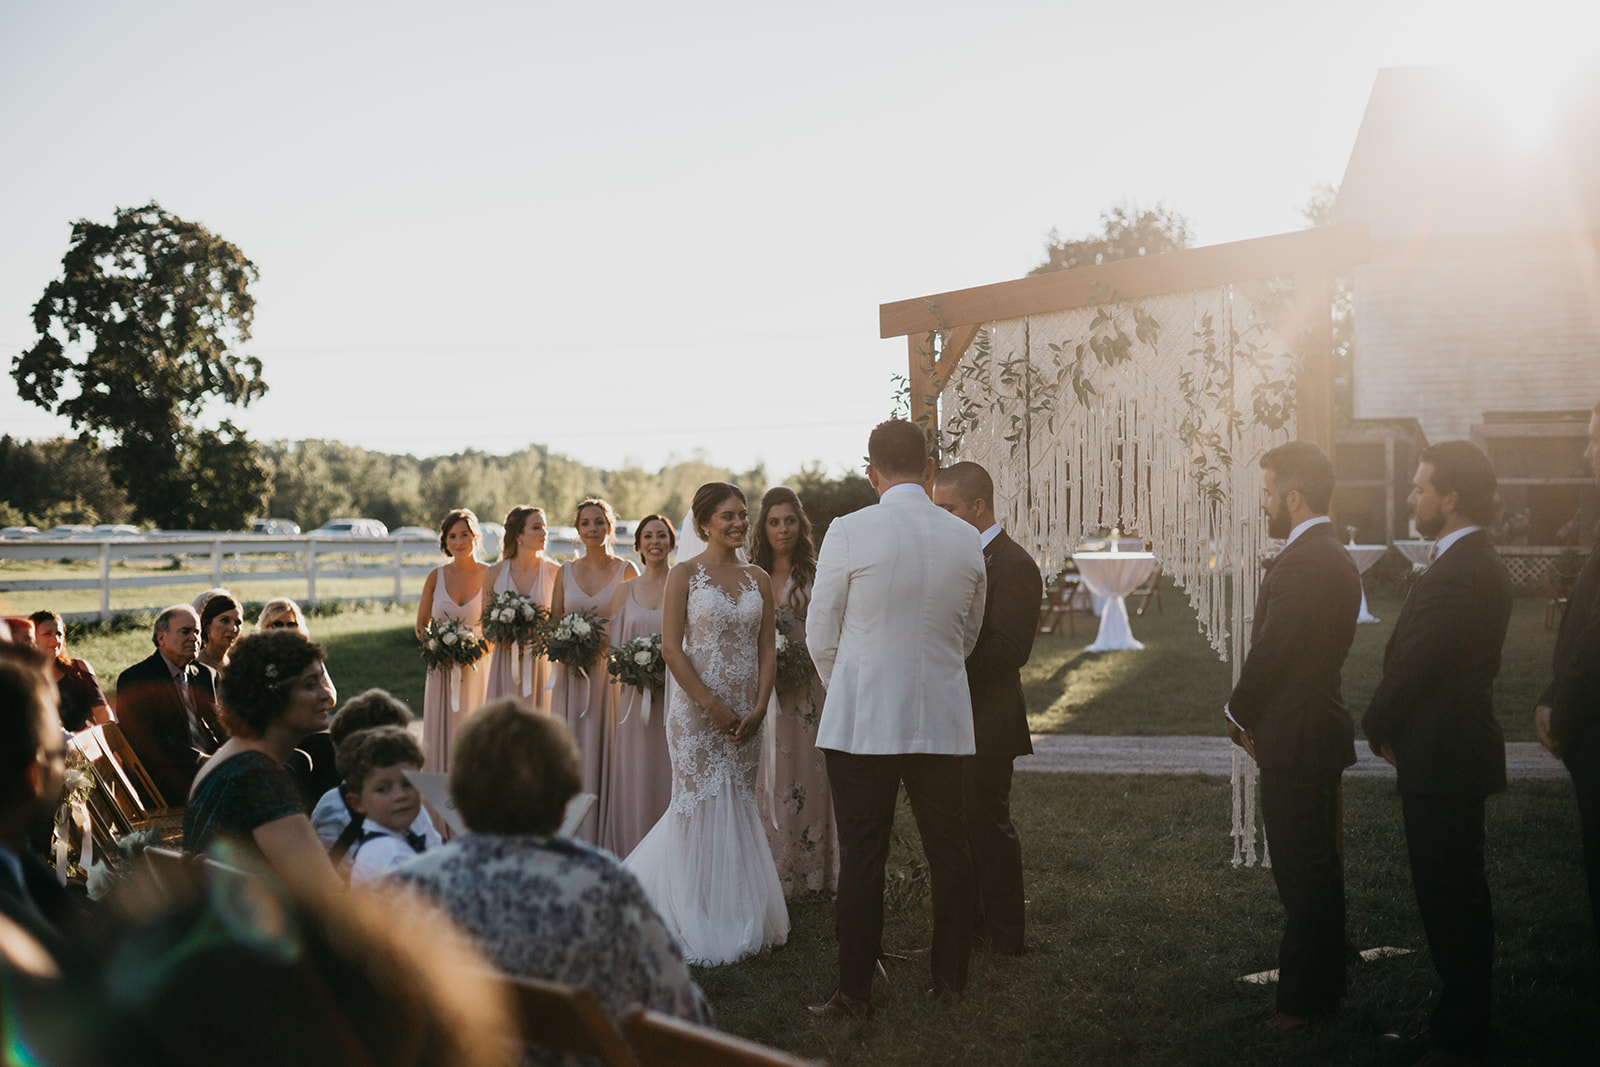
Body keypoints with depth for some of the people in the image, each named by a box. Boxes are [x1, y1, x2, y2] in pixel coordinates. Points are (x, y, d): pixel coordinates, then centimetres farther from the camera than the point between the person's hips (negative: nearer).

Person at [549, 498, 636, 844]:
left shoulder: (626, 571, 1)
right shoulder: (566, 571, 10)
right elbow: (553, 623, 14)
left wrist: (604, 643, -15)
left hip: (609, 671, -3)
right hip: (571, 672, 3)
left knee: (601, 748, -4)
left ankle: (600, 839, 1)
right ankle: (569, 837, 7)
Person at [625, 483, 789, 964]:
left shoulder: (758, 579, 9)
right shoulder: (684, 575, -4)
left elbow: (767, 650, 7)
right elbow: (671, 648, -9)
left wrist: (759, 708, -6)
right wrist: (712, 706, -14)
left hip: (745, 713, 4)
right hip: (695, 708, -4)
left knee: (737, 807, 8)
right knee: (701, 807, 0)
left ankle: (738, 919, 20)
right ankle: (701, 927, 11)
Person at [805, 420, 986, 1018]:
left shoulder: (849, 532, -9)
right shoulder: (966, 540, 3)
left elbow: (820, 636, -1)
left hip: (862, 722, -3)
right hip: (943, 719, 3)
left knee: (862, 857, 3)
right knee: (948, 851, 12)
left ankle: (855, 992, 8)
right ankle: (951, 981, 21)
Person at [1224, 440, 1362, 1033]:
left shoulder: (1301, 565, -20)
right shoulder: (1334, 557, 13)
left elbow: (1269, 654, -19)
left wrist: (1239, 714, -2)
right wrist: (1253, 714, 9)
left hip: (1294, 742, -10)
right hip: (1320, 729, 10)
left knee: (1302, 876, -3)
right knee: (1319, 868, 17)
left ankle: (1303, 1001, 5)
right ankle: (1326, 986, 28)